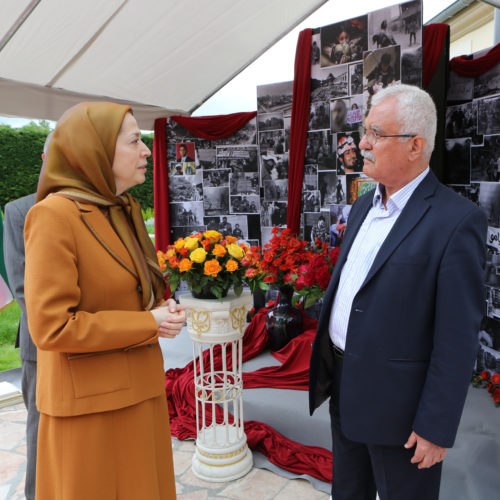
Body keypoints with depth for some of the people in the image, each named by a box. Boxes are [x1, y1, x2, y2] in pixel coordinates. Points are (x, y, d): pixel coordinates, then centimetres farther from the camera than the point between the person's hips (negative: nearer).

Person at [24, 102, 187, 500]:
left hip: (137, 390, 8)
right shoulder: (55, 215, -18)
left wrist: (162, 310, -2)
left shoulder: (123, 212, 7)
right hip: (90, 405, -7)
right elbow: (51, 327, -21)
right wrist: (149, 324, -17)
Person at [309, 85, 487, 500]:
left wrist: (436, 428, -15)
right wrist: (324, 364, 13)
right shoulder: (364, 205, 5)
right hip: (344, 387, 7)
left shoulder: (457, 221, -19)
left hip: (397, 403, -7)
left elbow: (457, 338, -19)